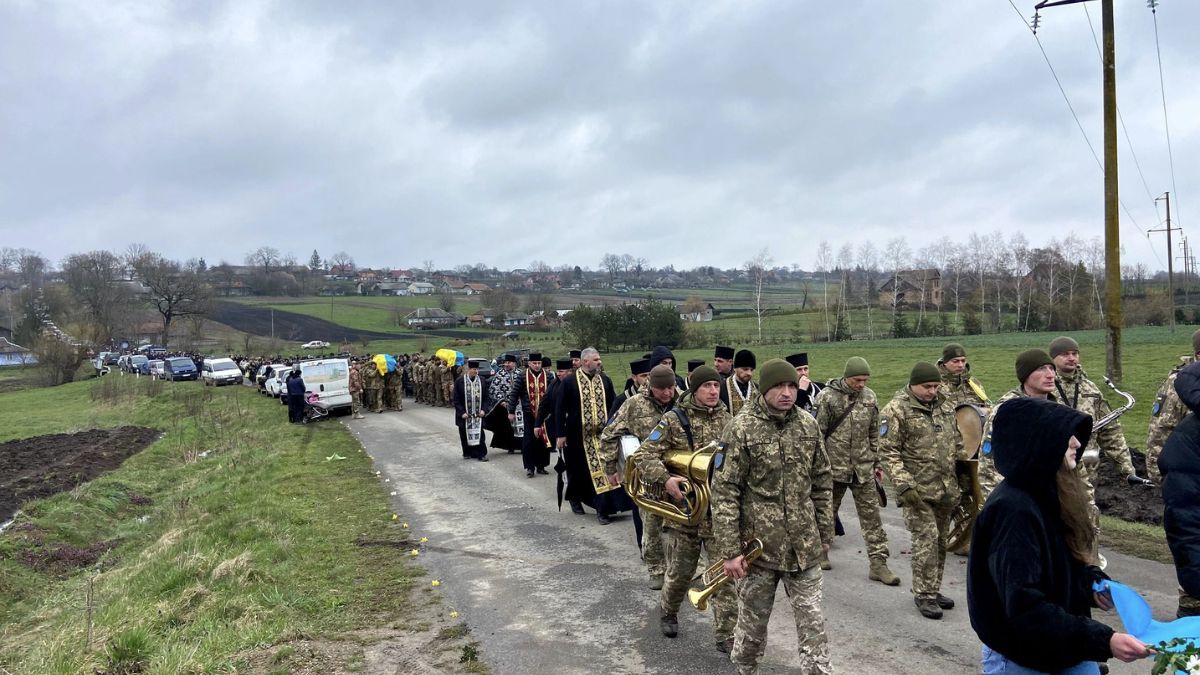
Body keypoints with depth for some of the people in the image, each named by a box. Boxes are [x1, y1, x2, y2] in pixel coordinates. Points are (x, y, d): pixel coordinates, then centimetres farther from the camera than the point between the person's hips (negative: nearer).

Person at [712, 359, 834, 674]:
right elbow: (724, 492, -13)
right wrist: (729, 550, -15)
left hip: (804, 545, 3)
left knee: (812, 621, 8)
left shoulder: (809, 425, 2)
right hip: (758, 545, -3)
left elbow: (822, 483, 11)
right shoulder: (741, 428, -13)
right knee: (752, 620, 14)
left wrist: (825, 533, 12)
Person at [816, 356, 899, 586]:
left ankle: (878, 562, 5)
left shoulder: (870, 397, 4)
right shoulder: (828, 396, -9)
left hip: (863, 468, 3)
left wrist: (876, 462, 12)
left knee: (871, 514, 1)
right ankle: (821, 551, 31)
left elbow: (874, 434, 13)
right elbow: (818, 433, -7)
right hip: (834, 466, -3)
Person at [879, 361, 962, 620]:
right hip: (919, 489, -7)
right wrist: (903, 484, -19)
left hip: (946, 488, 7)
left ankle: (933, 589, 26)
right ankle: (924, 595, 4)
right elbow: (888, 451, -13)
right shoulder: (896, 410, -10)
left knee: (940, 540, 13)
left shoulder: (944, 406, 11)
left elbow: (957, 442, 22)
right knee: (926, 540, -8)